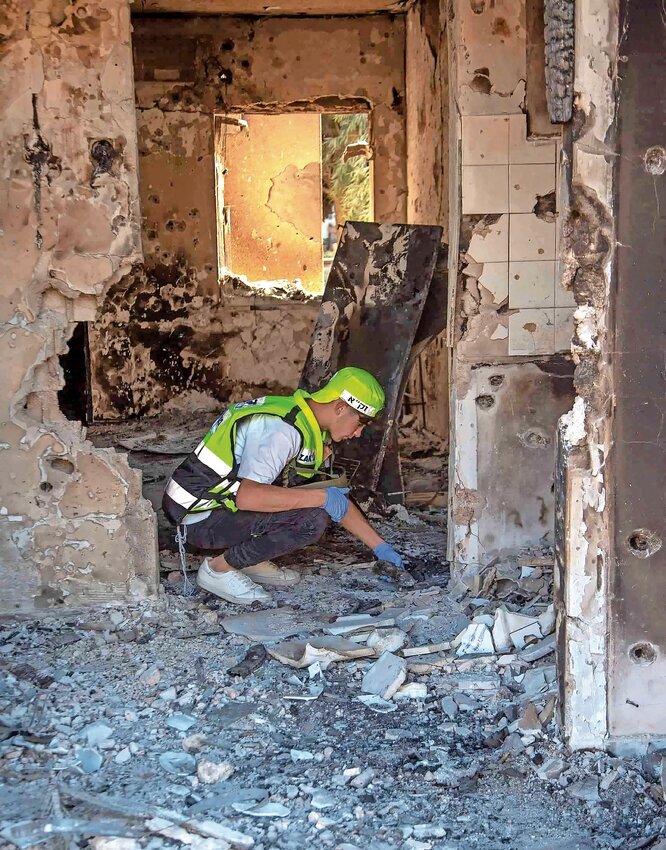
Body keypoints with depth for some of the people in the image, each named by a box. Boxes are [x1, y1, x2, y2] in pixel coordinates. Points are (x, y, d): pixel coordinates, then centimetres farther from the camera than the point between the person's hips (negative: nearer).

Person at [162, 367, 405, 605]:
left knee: (319, 499, 8)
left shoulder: (310, 425, 7)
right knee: (311, 520, -23)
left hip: (226, 501, 10)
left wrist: (380, 546, 13)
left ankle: (251, 561, 9)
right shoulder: (281, 428, -24)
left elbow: (337, 498, 16)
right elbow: (248, 496, -36)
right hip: (200, 518, -9)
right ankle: (218, 569, -9)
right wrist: (322, 497, -28)